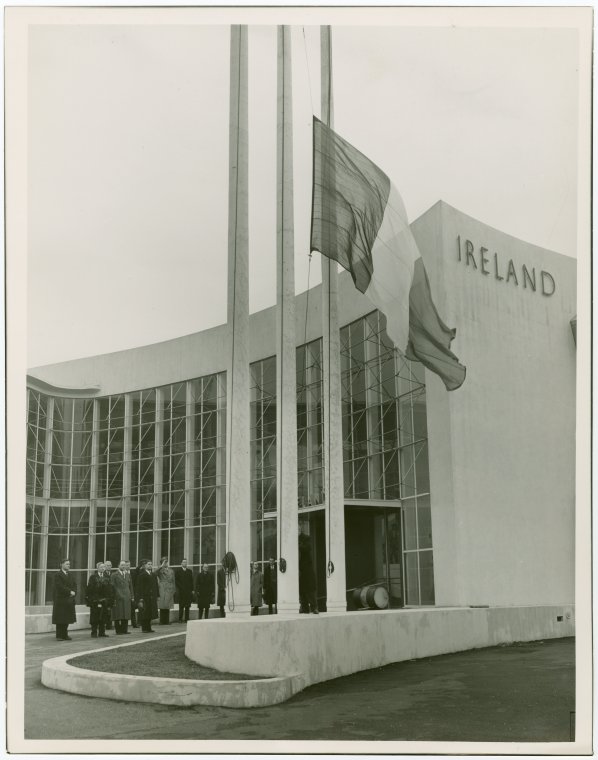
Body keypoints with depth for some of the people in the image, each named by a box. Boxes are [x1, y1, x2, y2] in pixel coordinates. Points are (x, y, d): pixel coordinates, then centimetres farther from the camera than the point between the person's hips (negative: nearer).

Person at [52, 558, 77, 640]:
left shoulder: (70, 575, 16)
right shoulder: (58, 575, -7)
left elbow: (74, 585, 14)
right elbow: (60, 586, -17)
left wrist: (73, 592, -6)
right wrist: (69, 592, -18)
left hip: (69, 600, 7)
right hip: (60, 599, -7)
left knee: (67, 619, 8)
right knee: (60, 619, -2)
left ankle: (65, 635, 14)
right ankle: (59, 636, 3)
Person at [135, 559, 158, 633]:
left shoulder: (153, 575, 12)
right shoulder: (141, 575, -8)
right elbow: (140, 587, -12)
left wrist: (157, 596, 10)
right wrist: (141, 598, -18)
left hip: (152, 597, 7)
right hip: (144, 597, -7)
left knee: (150, 613, 9)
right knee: (144, 613, -3)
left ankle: (148, 628, 17)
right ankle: (144, 628, 3)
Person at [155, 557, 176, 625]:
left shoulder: (171, 570, 16)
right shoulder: (160, 570, 1)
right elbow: (156, 574, -22)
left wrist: (173, 589, 10)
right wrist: (162, 566, -22)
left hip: (169, 590, 4)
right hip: (162, 590, -4)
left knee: (168, 607, 7)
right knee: (162, 606, -7)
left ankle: (167, 621, 12)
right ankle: (162, 621, -2)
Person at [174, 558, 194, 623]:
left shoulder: (189, 571, 15)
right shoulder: (177, 571, 5)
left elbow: (191, 581, 13)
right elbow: (176, 581, 1)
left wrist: (192, 590, 5)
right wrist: (179, 588, -9)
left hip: (188, 591, 3)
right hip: (181, 591, -3)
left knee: (187, 606, 2)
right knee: (181, 606, -2)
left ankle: (187, 619, 6)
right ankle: (180, 619, 3)